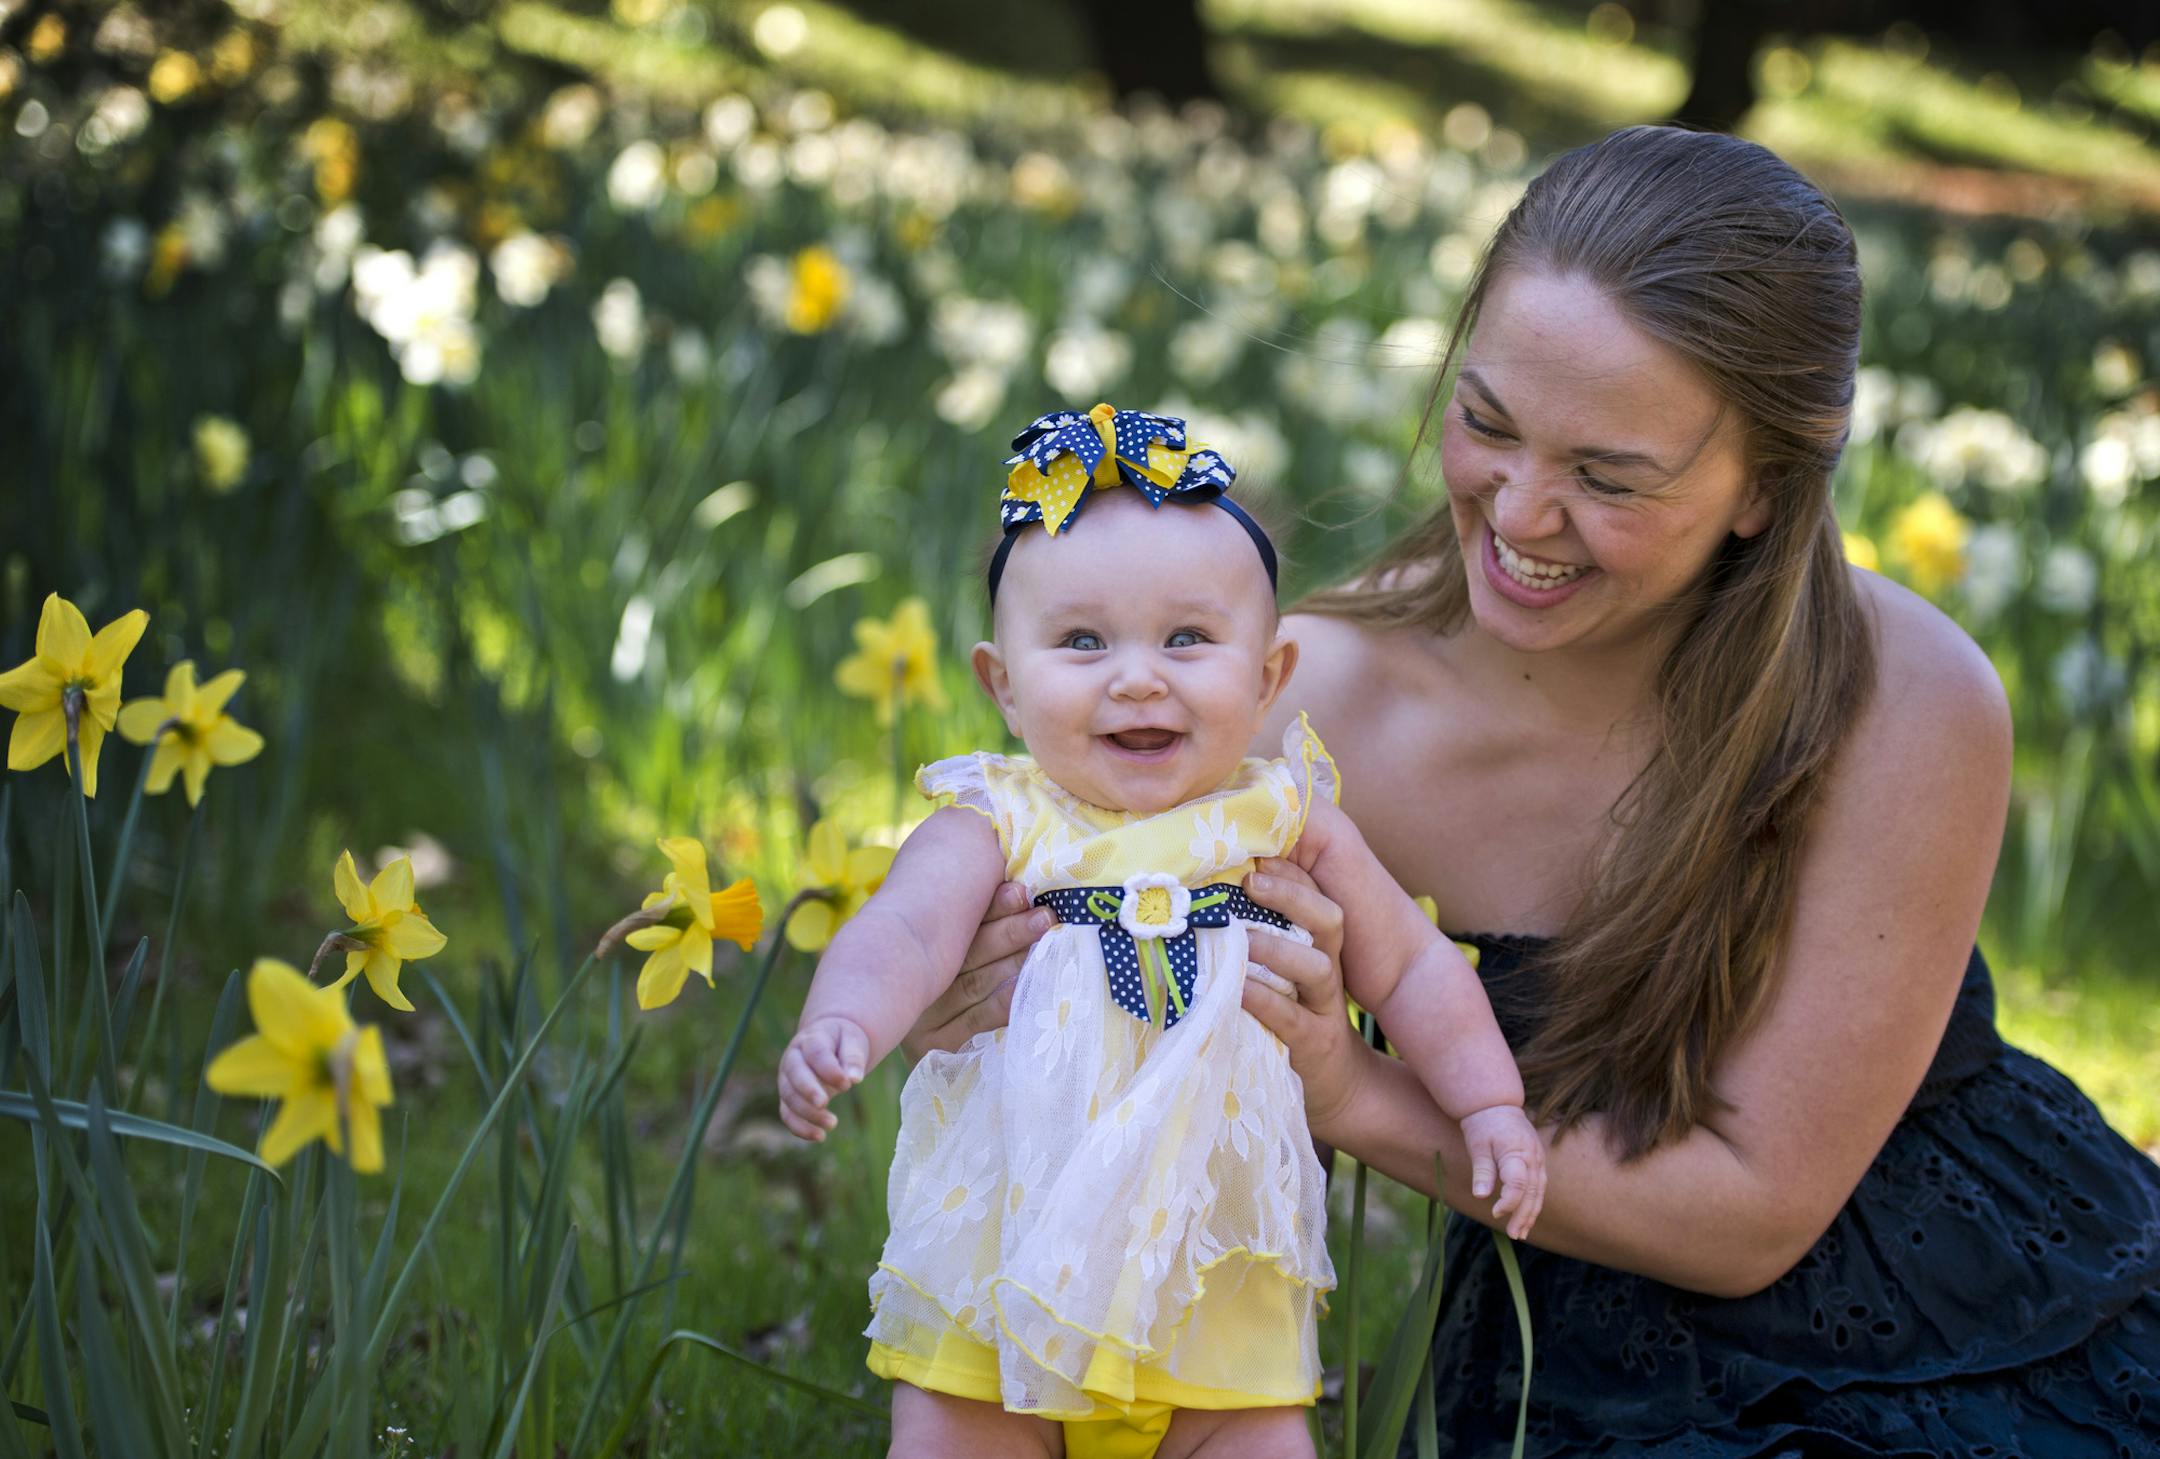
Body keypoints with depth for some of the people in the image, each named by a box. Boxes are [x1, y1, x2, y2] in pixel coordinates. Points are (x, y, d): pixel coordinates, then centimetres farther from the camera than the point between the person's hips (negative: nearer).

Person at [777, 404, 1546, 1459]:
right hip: (1000, 1262, -1)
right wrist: (840, 1029, -43)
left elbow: (1409, 965, 11)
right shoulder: (997, 825, -7)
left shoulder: (1283, 821, 0)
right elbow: (903, 934, -24)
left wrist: (1490, 1106, 6)